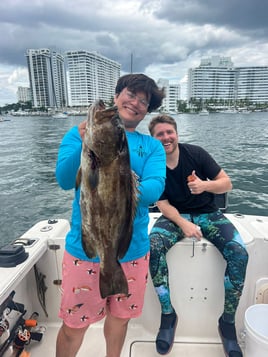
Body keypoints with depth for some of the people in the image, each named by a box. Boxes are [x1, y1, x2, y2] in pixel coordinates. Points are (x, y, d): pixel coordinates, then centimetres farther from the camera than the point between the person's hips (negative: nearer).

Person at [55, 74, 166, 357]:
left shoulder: (152, 146, 2)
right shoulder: (80, 133, -1)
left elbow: (155, 187, -14)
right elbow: (64, 180, -14)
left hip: (133, 249, 3)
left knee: (120, 317, 24)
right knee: (74, 326, 14)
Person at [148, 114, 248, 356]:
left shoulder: (196, 153, -8)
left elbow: (227, 183, -4)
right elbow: (163, 205, -9)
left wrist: (205, 185, -25)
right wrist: (183, 224, -27)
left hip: (208, 213, 1)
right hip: (175, 215, 0)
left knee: (239, 254, -23)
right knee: (153, 248, -29)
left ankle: (228, 321, -3)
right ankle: (168, 314, -9)